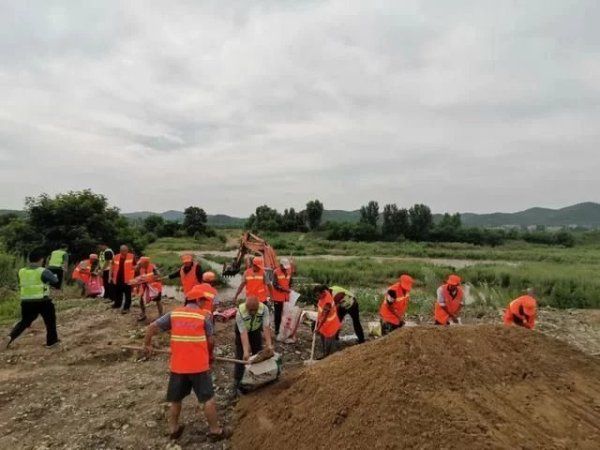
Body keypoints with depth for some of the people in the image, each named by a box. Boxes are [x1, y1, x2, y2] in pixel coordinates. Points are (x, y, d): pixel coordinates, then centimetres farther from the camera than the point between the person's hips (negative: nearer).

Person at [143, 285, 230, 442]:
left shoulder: (173, 314, 1)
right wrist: (210, 356, 17)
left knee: (176, 399, 21)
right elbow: (210, 341, -2)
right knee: (208, 398, 9)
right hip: (199, 365, -3)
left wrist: (147, 344, 19)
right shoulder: (203, 316, -7)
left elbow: (152, 327, 2)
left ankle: (173, 429, 34)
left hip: (177, 365, 4)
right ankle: (215, 431, 18)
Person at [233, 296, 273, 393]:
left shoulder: (264, 309, -35)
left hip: (256, 330, 2)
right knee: (241, 357, -6)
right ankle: (237, 383, 7)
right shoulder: (240, 313, -39)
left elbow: (266, 327, -35)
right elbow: (243, 333, -39)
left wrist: (269, 344, -40)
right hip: (242, 331, -2)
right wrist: (246, 351, -44)